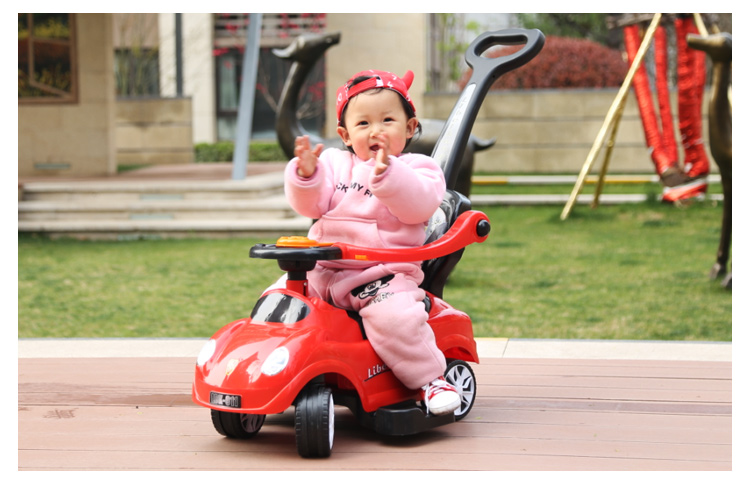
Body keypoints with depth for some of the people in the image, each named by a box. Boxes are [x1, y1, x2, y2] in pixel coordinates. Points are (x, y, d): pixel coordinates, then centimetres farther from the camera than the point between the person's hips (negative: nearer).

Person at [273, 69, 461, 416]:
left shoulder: (418, 168, 5)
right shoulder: (335, 163, 14)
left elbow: (418, 205, -16)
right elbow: (309, 204, 2)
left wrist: (386, 173, -29)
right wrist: (305, 175, -19)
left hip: (384, 273, -5)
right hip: (324, 270, 5)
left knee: (395, 316, -33)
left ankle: (430, 377, -13)